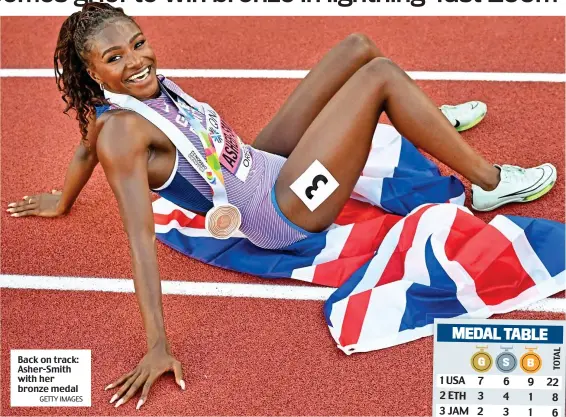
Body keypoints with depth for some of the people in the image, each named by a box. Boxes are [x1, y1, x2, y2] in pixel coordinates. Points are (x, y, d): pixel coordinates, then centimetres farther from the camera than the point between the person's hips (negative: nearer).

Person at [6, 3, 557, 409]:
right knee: (379, 74, -15)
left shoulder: (145, 86, 0)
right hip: (282, 214, -9)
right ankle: (490, 183, -1)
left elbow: (86, 148, 17)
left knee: (359, 47, 8)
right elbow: (140, 239, -28)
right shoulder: (122, 132, -23)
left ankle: (432, 124, 34)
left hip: (264, 161, 9)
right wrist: (157, 346, -30)